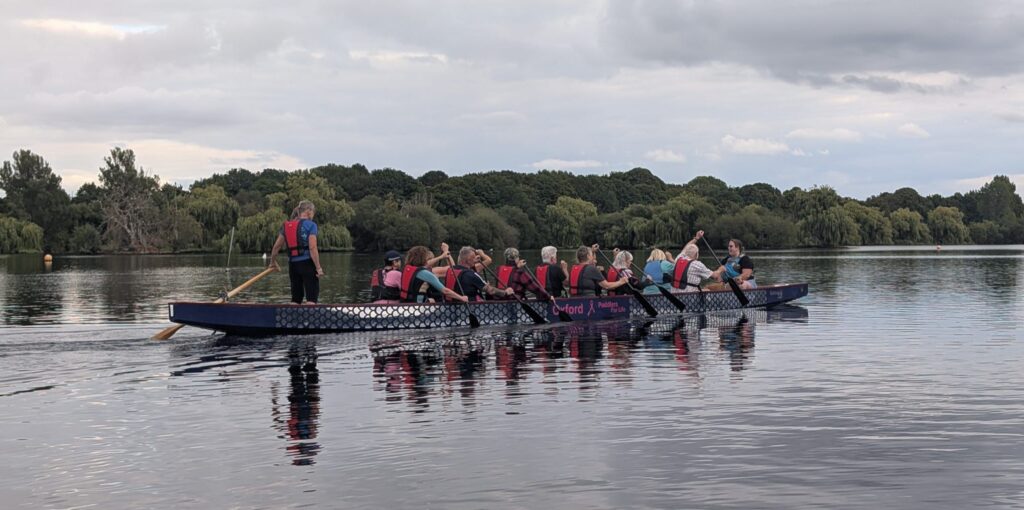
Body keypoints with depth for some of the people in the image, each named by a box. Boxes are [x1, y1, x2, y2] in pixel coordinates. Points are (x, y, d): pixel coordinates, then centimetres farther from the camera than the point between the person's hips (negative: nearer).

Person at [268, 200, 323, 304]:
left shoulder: (286, 225, 11)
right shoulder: (310, 225, -7)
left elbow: (276, 246, 14)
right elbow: (312, 248, -14)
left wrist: (273, 262, 28)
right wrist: (318, 267, -12)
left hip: (292, 264, 6)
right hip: (307, 263, -6)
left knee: (296, 298, 14)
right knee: (312, 297, -5)